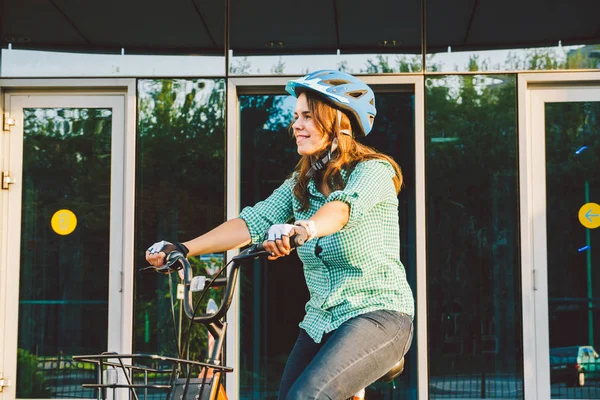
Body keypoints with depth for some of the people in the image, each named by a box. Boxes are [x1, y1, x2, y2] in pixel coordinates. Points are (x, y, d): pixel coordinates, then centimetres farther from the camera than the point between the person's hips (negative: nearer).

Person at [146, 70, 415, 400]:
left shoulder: (374, 171, -8)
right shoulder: (301, 184, 11)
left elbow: (344, 206, -31)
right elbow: (252, 221, -3)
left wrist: (303, 229, -52)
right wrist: (182, 248, -16)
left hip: (379, 314, -7)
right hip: (321, 321, 7)